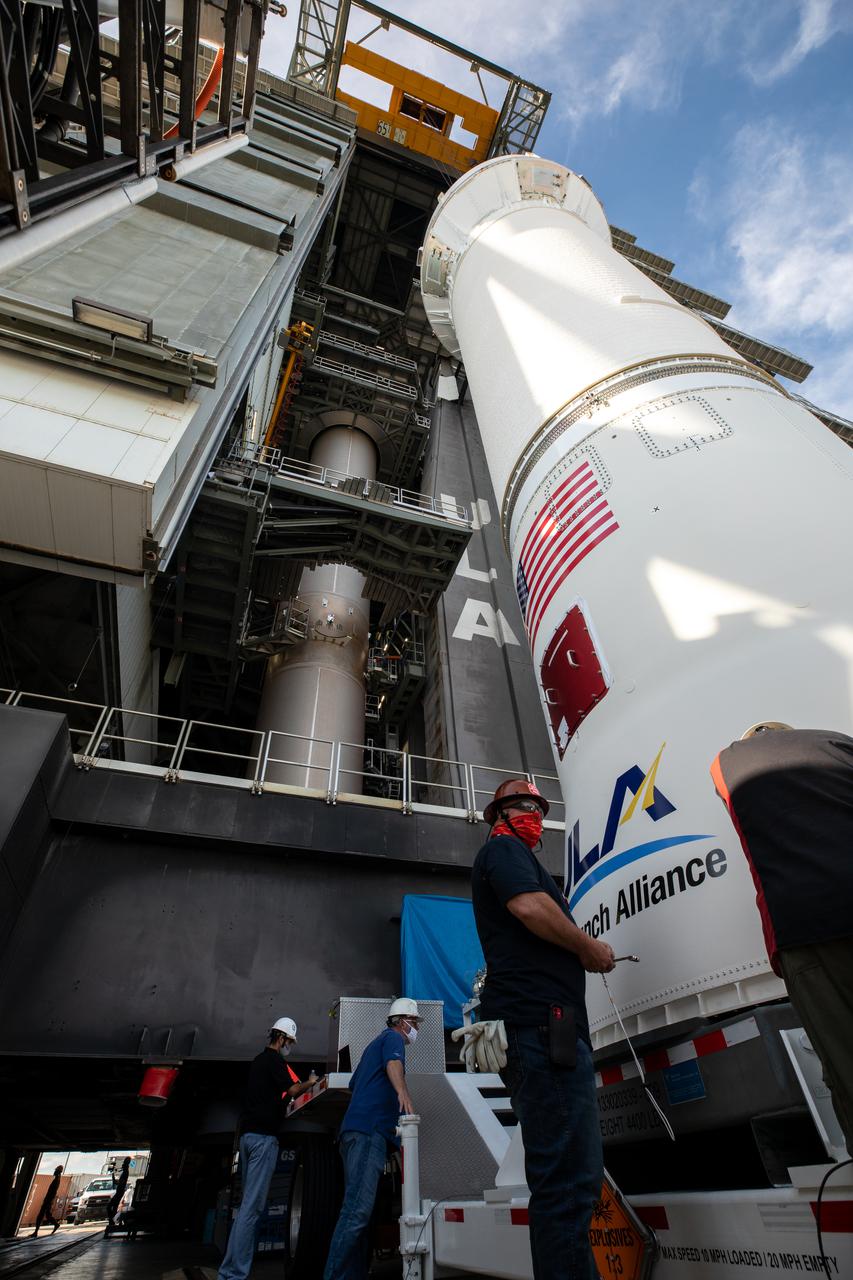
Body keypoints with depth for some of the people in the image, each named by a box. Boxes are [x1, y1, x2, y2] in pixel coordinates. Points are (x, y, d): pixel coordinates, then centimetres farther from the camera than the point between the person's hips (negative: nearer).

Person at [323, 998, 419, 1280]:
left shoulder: (375, 1043, 28)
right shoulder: (393, 1037, 0)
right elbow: (393, 1063, -23)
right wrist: (403, 1092, -41)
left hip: (355, 1130, 10)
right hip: (369, 1130, -10)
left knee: (356, 1210, 8)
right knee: (358, 1210, -16)